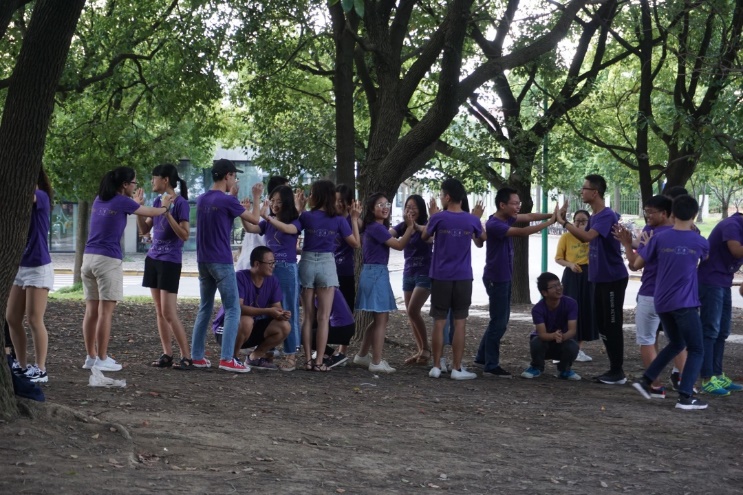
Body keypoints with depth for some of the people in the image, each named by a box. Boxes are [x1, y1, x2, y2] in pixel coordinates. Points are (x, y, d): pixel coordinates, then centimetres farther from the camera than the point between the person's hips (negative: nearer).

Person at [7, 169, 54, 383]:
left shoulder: (41, 197, -12)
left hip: (38, 268, -8)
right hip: (20, 267, 8)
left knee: (34, 320, -5)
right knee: (11, 319, 7)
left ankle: (40, 370, 3)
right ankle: (22, 365, 17)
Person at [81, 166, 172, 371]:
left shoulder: (99, 200, 13)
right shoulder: (122, 202, -5)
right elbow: (151, 212, 9)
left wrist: (135, 202, 40)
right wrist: (165, 206, 28)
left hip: (89, 257, 7)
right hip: (108, 260, -7)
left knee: (91, 311, 9)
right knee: (105, 312, -3)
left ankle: (91, 357, 14)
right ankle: (102, 360, -1)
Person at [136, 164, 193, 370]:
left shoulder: (181, 203, -11)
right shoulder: (157, 201, 10)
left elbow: (185, 235, -17)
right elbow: (144, 230, 15)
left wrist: (168, 214, -24)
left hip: (170, 262, -7)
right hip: (153, 259, 8)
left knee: (169, 313, -10)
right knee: (159, 311, 7)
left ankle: (187, 357, -4)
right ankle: (167, 354, 13)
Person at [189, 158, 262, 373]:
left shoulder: (201, 199, 9)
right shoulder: (228, 201, -12)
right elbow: (255, 219, -3)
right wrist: (257, 197, 10)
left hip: (203, 261, 7)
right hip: (221, 262, -7)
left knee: (205, 308, 14)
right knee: (233, 309, -3)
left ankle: (197, 356, 14)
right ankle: (227, 358, -10)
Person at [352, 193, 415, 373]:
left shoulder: (378, 227, 17)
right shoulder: (376, 227, -14)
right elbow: (399, 245, -17)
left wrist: (408, 226, 5)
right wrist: (410, 227, -15)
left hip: (376, 273, 10)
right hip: (376, 273, -10)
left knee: (379, 318, 17)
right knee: (381, 319, -6)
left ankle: (362, 355, 25)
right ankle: (376, 362, -3)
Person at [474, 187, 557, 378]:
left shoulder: (506, 218, 5)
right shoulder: (494, 225, -24)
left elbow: (528, 217, 7)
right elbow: (524, 232, -30)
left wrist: (551, 215, -7)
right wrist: (551, 221, -27)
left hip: (504, 277, 10)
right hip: (496, 278, -10)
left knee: (500, 319, 16)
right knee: (499, 321, -5)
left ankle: (482, 356, 25)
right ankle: (491, 366, 1)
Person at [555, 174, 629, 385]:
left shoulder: (607, 215, -18)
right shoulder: (594, 216, 11)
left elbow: (587, 236, -31)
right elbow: (585, 237, 23)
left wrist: (564, 223, -22)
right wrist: (565, 221, 10)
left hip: (613, 278, -9)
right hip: (599, 278, 10)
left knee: (613, 325, -4)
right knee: (601, 323, 13)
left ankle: (618, 372, 3)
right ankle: (614, 368, 21)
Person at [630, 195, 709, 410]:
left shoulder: (659, 238, -1)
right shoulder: (699, 242, -1)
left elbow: (636, 265, 3)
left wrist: (648, 247, 21)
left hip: (661, 302, 4)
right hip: (684, 303, -4)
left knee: (676, 343, 23)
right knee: (696, 350, 4)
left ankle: (646, 380, 16)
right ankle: (685, 396, -8)